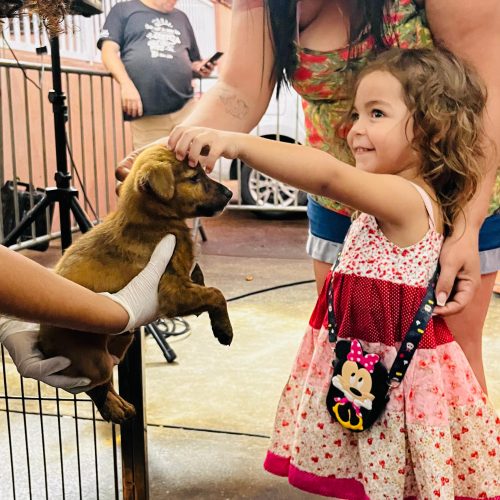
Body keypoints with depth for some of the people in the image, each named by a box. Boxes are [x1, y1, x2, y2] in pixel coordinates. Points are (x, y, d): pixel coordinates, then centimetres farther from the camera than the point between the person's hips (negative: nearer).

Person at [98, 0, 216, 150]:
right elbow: (109, 51, 2)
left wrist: (200, 67, 6)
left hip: (185, 108, 4)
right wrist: (127, 85, -14)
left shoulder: (181, 18, 26)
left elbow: (193, 60, 31)